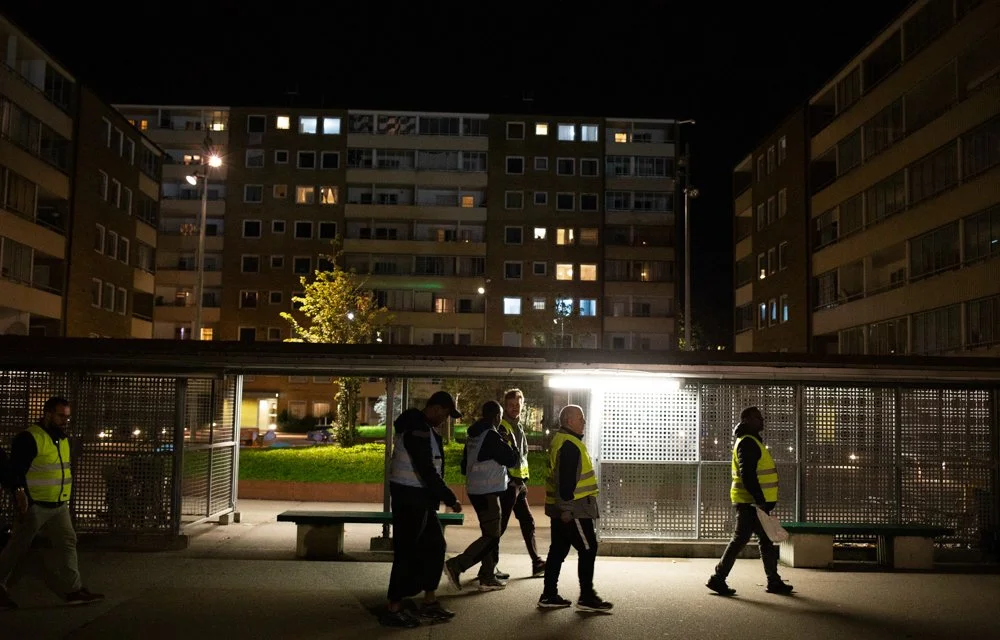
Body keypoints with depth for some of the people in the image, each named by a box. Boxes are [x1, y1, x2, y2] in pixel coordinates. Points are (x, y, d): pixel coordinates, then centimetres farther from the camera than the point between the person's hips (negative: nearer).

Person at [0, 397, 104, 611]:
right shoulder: (29, 438, -15)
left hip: (59, 506, 8)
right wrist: (21, 495, -24)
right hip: (34, 505, -8)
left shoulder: (63, 438, 11)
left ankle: (74, 590, 8)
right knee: (17, 548, 4)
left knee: (67, 543, 5)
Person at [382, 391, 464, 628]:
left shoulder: (421, 427, 12)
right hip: (410, 496, -10)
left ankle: (429, 602, 25)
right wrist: (451, 499, -18)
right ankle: (393, 610, 8)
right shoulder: (418, 430, -21)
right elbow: (427, 471, -24)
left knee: (434, 545, 15)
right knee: (407, 552, -2)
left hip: (418, 496, 10)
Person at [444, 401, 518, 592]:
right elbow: (511, 459, -12)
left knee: (490, 533, 15)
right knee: (491, 536, -6)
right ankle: (456, 565, -13)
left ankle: (487, 577, 17)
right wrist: (507, 447, 5)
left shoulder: (473, 436, 12)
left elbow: (464, 465, 19)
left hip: (474, 490, 9)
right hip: (488, 492, -9)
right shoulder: (492, 436, -16)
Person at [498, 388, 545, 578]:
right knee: (500, 525, -4)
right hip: (507, 483, -9)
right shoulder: (502, 427, -12)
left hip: (518, 483, 9)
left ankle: (537, 563, 18)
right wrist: (508, 479, -19)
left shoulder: (518, 427, 16)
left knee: (527, 522, 12)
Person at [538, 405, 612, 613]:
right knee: (588, 549, -3)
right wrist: (567, 508, -22)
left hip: (562, 509, 10)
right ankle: (587, 597, 1)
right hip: (573, 509, -10)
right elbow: (566, 480, -22)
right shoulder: (569, 445, -16)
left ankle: (549, 596, 16)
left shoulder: (561, 441, 17)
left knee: (558, 550, 12)